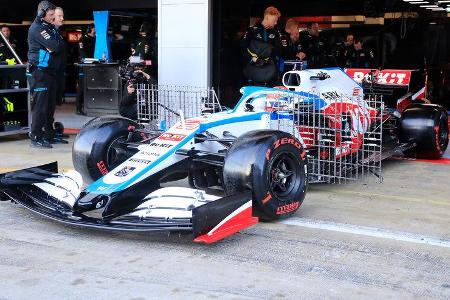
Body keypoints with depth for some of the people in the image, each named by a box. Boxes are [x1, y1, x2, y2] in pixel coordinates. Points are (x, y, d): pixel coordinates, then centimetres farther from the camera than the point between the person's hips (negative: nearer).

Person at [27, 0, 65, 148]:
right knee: (40, 105, -7)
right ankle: (36, 137, -3)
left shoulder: (49, 27, 18)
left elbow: (60, 45, 11)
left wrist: (54, 46, -7)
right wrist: (57, 45, -1)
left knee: (49, 104, 12)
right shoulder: (37, 28, -12)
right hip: (39, 72, -9)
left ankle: (48, 134, 19)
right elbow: (56, 46, -21)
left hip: (50, 71, 9)